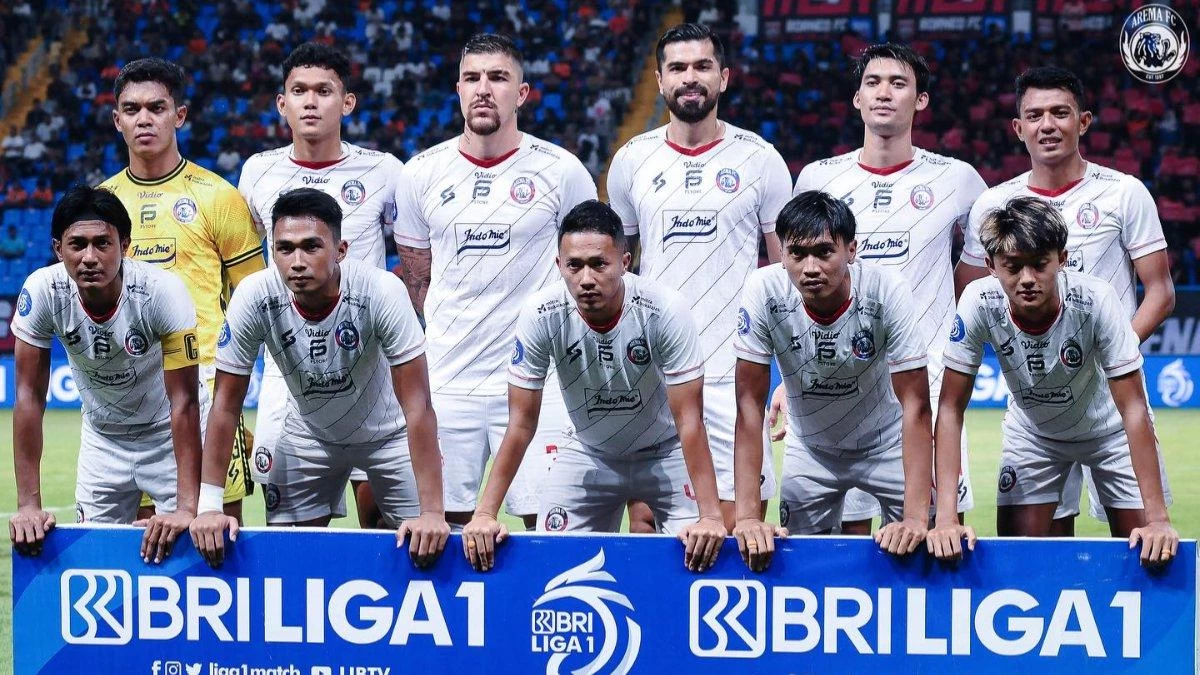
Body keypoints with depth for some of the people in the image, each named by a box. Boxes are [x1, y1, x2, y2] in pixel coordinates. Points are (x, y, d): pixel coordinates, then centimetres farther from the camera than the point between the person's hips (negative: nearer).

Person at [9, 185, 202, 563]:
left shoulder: (163, 291, -30)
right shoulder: (42, 291, -23)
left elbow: (183, 403, -30)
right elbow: (30, 397, -18)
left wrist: (187, 507, -36)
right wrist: (28, 504, -23)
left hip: (169, 432, -2)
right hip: (102, 436, 3)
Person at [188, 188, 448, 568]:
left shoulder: (382, 292, -32)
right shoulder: (254, 298, -25)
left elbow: (416, 405, -31)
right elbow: (227, 403, -17)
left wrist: (432, 512, -37)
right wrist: (208, 506, -22)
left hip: (387, 433, -2)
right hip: (308, 434, 2)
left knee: (424, 545, -10)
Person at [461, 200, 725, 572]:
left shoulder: (665, 309, -29)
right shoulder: (540, 314, -24)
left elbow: (689, 420, -27)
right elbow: (522, 422, -17)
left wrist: (711, 516, -35)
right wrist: (485, 514, -24)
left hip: (666, 453, -2)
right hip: (587, 454, 2)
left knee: (701, 553, -18)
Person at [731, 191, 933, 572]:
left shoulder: (887, 292, -29)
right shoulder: (763, 292, -25)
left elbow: (915, 406, -27)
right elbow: (750, 405, -21)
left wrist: (916, 517, -36)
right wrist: (747, 516, -28)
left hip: (887, 445, -1)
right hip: (809, 450, 1)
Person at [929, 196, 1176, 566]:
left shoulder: (1096, 299, -33)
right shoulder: (979, 303, -28)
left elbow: (1133, 409, -30)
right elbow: (951, 408, -23)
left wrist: (1157, 518, -37)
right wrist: (945, 518, -31)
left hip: (1108, 429, -1)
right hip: (1031, 434, 1)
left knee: (1150, 554, -7)